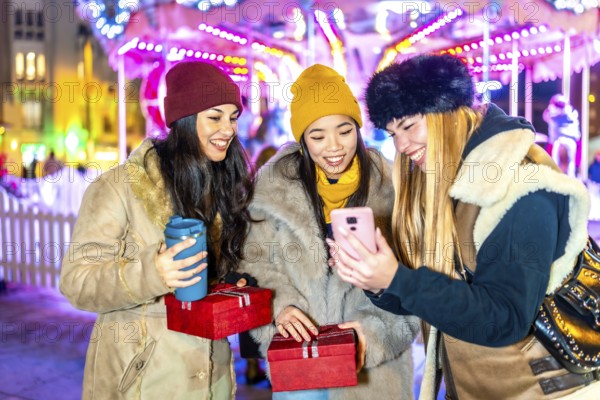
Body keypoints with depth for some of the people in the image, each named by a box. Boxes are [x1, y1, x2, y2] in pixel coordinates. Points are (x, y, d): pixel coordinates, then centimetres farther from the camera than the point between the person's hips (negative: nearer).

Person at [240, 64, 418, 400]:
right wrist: (278, 306, -16)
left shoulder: (388, 185, -8)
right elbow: (256, 261, 0)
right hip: (296, 354, 1)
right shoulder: (275, 184, -6)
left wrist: (377, 328, -19)